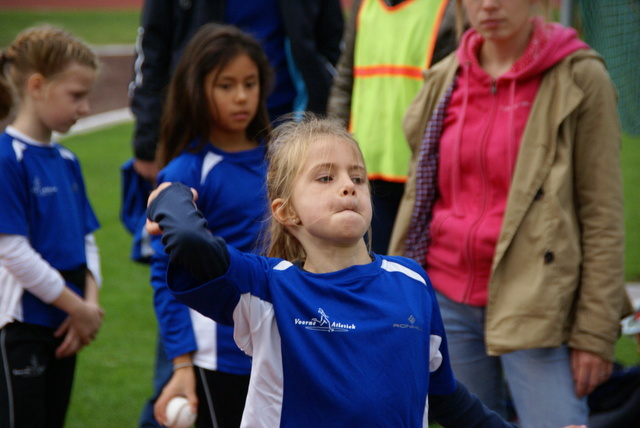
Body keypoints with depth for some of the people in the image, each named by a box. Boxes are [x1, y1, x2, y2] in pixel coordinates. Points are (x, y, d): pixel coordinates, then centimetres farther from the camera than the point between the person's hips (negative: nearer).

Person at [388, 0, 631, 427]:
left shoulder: (579, 78, -5)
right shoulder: (445, 79, 9)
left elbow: (602, 214, -7)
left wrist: (595, 333, -11)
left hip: (535, 306, -4)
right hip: (447, 300, 4)